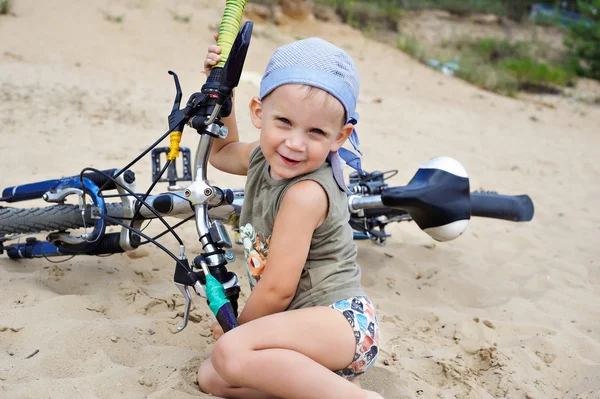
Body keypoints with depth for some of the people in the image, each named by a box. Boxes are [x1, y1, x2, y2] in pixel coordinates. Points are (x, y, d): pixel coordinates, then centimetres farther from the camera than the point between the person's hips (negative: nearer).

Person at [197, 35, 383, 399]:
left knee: (230, 353, -30)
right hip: (301, 326, 10)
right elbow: (221, 153, 29)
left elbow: (276, 290, -20)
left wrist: (239, 329, -1)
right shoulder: (263, 158, 4)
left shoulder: (305, 194, -22)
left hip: (340, 322, -9)